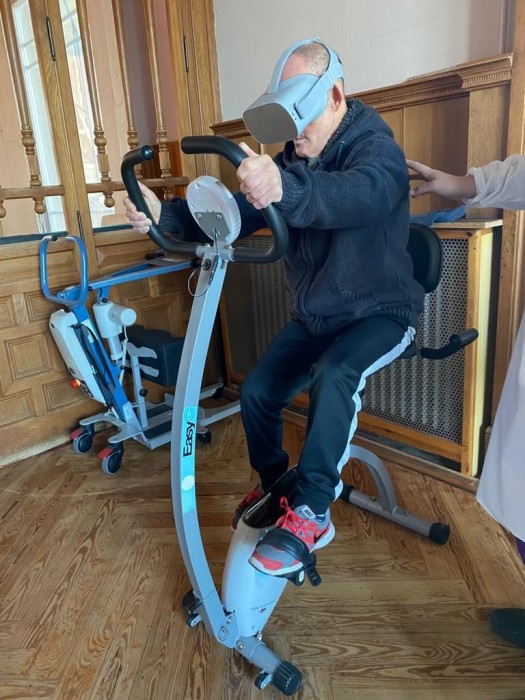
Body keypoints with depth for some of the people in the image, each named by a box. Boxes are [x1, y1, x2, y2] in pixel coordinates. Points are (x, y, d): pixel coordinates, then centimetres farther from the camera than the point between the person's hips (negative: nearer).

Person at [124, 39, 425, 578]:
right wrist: (165, 215, -21)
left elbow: (361, 196, -42)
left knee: (333, 375, -35)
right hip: (315, 316, 6)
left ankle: (311, 512, -20)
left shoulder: (374, 147, -17)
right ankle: (274, 486, 22)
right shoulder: (292, 157, 3)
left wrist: (285, 190, -62)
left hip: (379, 312, -6)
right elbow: (234, 214, -5)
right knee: (256, 391, -3)